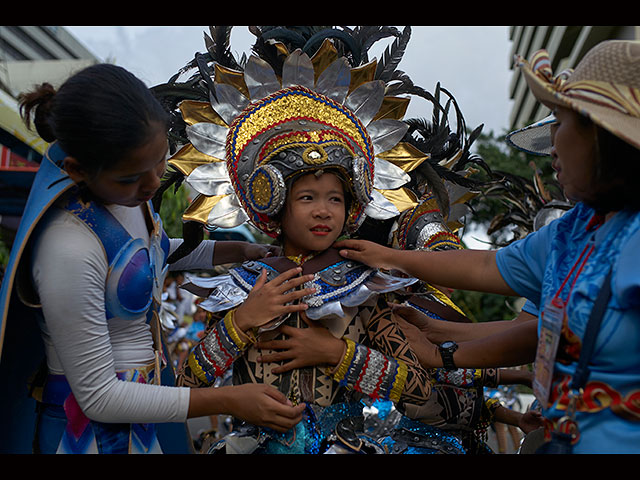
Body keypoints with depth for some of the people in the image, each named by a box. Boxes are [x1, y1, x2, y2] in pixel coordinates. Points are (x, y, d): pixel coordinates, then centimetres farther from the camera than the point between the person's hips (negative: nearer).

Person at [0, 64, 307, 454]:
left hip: (148, 387, 7)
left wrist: (240, 252, 5)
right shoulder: (68, 252, -33)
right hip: (98, 428, -7)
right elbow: (97, 397, -24)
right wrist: (229, 400, -25)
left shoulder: (116, 187, -9)